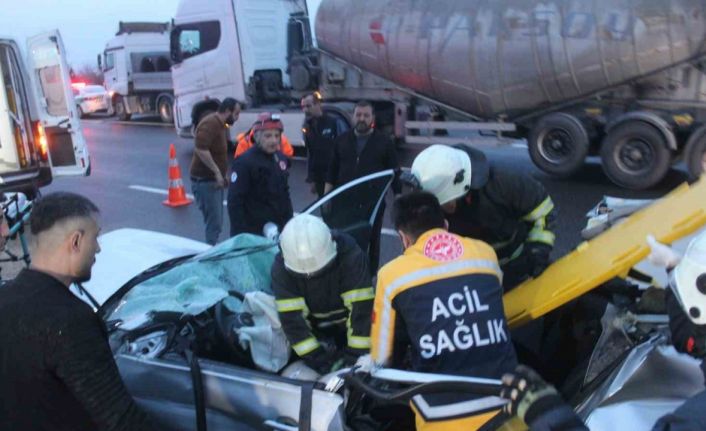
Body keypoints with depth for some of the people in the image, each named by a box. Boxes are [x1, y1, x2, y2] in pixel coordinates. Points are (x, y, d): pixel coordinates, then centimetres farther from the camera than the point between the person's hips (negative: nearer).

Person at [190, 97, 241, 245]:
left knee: (216, 223, 16)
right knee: (214, 224, -11)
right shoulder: (210, 124, -17)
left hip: (213, 180, 10)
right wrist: (217, 172, -27)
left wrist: (221, 175, 23)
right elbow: (200, 149, -29)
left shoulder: (219, 124, 16)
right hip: (205, 180, -10)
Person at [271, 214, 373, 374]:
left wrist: (356, 354, -32)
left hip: (346, 324, -1)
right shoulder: (281, 267, -25)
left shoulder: (350, 255, -31)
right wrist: (318, 359, -31)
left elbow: (361, 307, -31)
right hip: (314, 327, 1)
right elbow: (292, 317, -27)